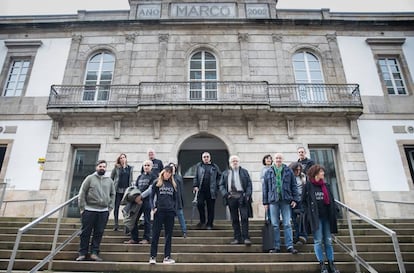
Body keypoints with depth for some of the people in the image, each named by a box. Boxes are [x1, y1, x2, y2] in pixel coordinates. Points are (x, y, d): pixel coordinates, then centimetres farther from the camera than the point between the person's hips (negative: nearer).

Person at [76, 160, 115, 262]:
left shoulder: (109, 180, 10)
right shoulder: (90, 178, 3)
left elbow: (112, 195, 12)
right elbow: (82, 194, 0)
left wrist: (110, 207, 3)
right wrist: (82, 208, -5)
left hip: (104, 211, 2)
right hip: (89, 210, -2)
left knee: (99, 233, 5)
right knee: (85, 232, 5)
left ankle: (94, 252, 13)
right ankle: (82, 253, 16)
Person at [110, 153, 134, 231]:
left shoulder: (130, 168, 8)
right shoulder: (116, 167, 2)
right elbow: (111, 178, 7)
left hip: (126, 190, 1)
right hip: (117, 190, -1)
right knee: (116, 207, 4)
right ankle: (116, 224, 14)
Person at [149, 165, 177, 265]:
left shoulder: (173, 184, 14)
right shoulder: (157, 183, 4)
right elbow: (152, 196, 2)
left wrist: (174, 208, 4)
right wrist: (154, 208, -9)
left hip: (170, 212, 3)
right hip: (159, 211, -3)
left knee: (168, 235, 7)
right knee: (156, 234, 1)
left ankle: (167, 257, 14)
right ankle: (153, 257, 9)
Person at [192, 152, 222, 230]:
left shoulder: (214, 167, 10)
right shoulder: (199, 166, 11)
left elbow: (220, 176, 14)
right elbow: (195, 177, 8)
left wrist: (217, 185, 4)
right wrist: (195, 186, -3)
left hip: (211, 191, 0)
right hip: (201, 190, 0)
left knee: (211, 208, 3)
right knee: (200, 204, -12)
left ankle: (209, 224, 17)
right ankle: (202, 221, 10)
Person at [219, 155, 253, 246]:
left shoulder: (244, 171, 14)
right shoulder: (225, 173, 17)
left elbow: (249, 184, 6)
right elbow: (221, 185, 10)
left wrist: (248, 194, -8)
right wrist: (225, 194, -6)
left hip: (242, 196, -1)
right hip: (231, 197, 2)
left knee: (244, 218, -6)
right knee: (234, 219, 5)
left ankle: (245, 238, -1)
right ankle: (237, 238, 11)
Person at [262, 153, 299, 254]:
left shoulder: (288, 171, 8)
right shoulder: (268, 172, 9)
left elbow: (294, 185, 8)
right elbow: (265, 188, 9)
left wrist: (295, 199, 0)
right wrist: (265, 202, 5)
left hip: (286, 200, -1)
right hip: (273, 200, 1)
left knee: (287, 224, 1)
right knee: (275, 225, 4)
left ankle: (290, 246, 8)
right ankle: (276, 246, 12)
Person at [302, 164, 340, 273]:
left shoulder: (326, 186, 15)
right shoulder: (308, 185, 2)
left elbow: (332, 202, 16)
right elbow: (303, 201, 1)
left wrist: (333, 214, 5)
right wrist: (309, 214, -7)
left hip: (326, 216, 4)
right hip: (315, 217, -4)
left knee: (328, 241, 6)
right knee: (318, 241, -3)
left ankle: (331, 264, 14)